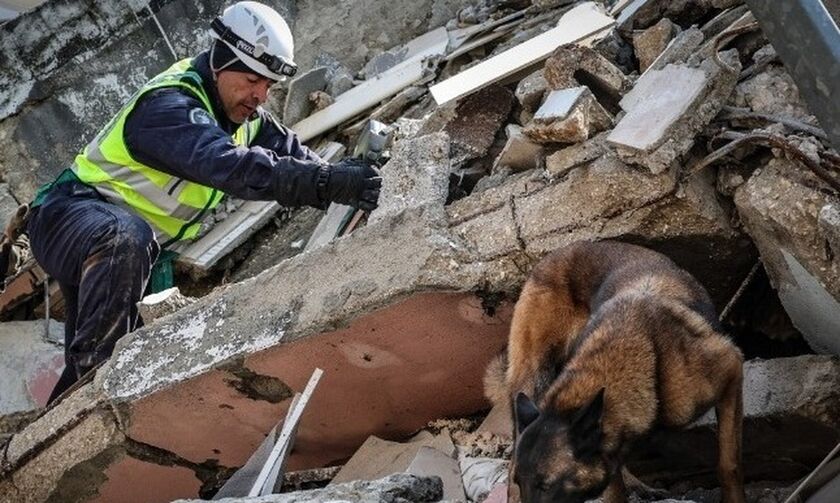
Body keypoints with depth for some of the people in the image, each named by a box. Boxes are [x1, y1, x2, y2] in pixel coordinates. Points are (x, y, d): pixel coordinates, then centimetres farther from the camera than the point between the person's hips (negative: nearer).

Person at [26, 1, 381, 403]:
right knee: (126, 239, -41)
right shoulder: (168, 105, -28)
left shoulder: (243, 113, 3)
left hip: (139, 242, 10)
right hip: (72, 215, -10)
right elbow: (230, 165, -45)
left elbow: (292, 154, -5)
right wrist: (330, 181, -55)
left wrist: (349, 179, -25)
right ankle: (92, 373, -35)